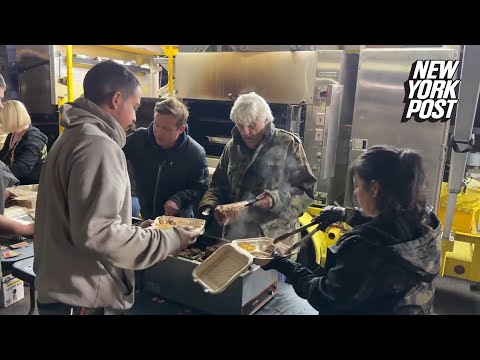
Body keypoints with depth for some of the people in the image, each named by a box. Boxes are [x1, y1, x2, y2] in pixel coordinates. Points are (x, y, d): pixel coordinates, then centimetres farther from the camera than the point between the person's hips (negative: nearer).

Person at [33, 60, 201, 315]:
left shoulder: (74, 136, 11)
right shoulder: (98, 145, -21)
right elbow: (96, 233, -27)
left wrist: (134, 231, 11)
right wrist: (170, 240, -18)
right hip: (78, 297, -10)